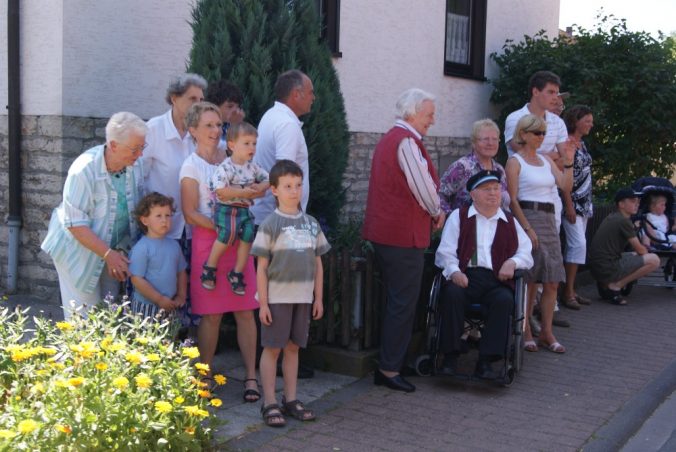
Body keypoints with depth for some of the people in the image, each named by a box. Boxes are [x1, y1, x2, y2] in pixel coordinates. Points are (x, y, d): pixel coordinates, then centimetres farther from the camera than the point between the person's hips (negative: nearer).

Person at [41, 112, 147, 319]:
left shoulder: (135, 164, -12)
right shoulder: (84, 170, -27)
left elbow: (139, 207, 3)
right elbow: (76, 224, -23)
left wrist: (121, 250, -1)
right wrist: (108, 254, -24)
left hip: (114, 249, 5)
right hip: (79, 249, -5)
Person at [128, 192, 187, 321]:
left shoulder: (174, 245, 7)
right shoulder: (141, 248, -13)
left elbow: (181, 272, 16)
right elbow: (137, 279, -16)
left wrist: (181, 296, 6)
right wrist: (159, 299, -15)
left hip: (169, 307, 6)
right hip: (146, 308, -6)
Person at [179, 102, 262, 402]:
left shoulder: (231, 159, 12)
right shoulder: (191, 167, -1)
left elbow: (251, 193, 18)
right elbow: (191, 214, -8)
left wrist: (249, 193, -4)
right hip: (208, 241, -4)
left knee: (245, 311, 1)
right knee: (211, 314, 1)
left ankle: (251, 377, 6)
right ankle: (205, 377, 16)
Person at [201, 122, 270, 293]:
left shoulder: (252, 167, 9)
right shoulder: (225, 167, -13)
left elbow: (267, 179, 19)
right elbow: (221, 191, -25)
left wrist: (259, 187, -4)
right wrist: (243, 191, -19)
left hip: (245, 210, 6)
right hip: (226, 209, -6)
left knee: (248, 234, -11)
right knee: (228, 233, -27)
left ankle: (236, 274, 4)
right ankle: (209, 268, -6)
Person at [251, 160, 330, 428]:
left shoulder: (311, 224, 9)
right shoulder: (270, 224, -6)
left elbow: (317, 264, 12)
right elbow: (262, 267, -7)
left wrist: (318, 298, 9)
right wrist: (263, 302, -10)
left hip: (303, 297, 5)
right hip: (277, 297, -5)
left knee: (293, 347, 13)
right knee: (272, 348, 3)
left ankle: (290, 399, 22)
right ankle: (270, 403, 10)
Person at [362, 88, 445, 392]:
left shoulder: (389, 139, 19)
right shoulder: (406, 141, -15)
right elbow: (423, 186, -15)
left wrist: (431, 213, 16)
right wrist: (437, 213, 3)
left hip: (385, 231, 11)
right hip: (403, 233, -11)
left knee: (398, 301, 18)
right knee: (403, 303, -3)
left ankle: (389, 364, 25)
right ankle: (389, 369, 3)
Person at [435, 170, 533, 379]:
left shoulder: (509, 222, 23)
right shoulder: (459, 216, 16)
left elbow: (526, 253, 21)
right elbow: (446, 251, 7)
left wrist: (513, 262, -2)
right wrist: (454, 271, -13)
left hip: (496, 280, 2)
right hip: (465, 277, -1)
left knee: (505, 299, -31)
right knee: (452, 293, -34)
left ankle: (486, 360, -26)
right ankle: (450, 356, -23)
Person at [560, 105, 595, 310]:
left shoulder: (582, 144, 14)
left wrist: (588, 202, 15)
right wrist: (569, 206, -19)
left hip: (584, 202, 9)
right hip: (572, 201, -9)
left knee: (575, 245, 10)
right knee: (579, 244, -13)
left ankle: (570, 290, 15)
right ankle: (568, 292, -6)